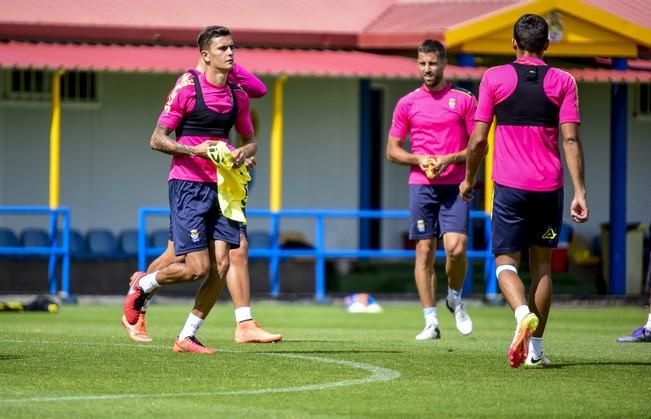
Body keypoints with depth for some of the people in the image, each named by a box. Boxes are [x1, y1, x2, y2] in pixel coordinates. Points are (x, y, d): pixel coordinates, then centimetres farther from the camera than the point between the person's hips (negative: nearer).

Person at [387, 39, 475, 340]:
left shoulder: (464, 100, 4)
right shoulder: (407, 104, 8)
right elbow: (392, 151, 11)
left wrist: (450, 158, -11)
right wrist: (418, 159, -7)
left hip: (455, 186, -2)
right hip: (421, 186, 2)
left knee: (456, 248, -15)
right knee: (424, 251, -1)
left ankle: (455, 299, 14)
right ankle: (431, 322, 3)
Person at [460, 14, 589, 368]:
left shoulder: (494, 78, 0)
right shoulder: (563, 82, 2)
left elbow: (478, 139, 0)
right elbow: (571, 140, -4)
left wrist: (468, 179, 16)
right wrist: (579, 192, -4)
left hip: (509, 187, -2)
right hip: (549, 186, 2)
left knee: (505, 261, 4)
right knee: (542, 264, 12)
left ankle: (523, 313, -27)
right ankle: (535, 348, 9)